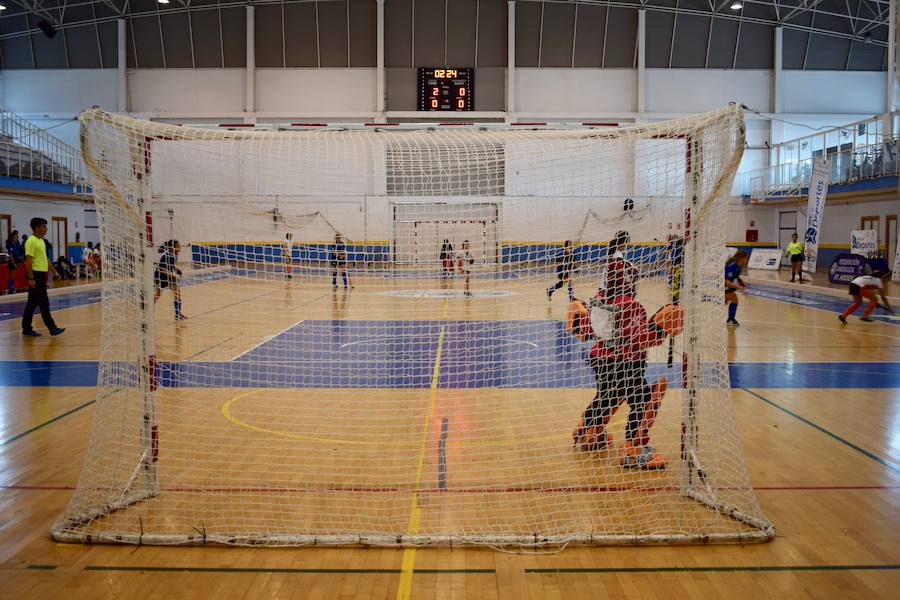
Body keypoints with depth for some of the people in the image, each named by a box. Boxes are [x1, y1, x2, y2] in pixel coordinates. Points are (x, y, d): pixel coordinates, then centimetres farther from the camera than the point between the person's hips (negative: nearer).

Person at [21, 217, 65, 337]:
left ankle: (27, 329, 17)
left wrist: (54, 272, 21)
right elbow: (28, 261, -18)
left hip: (41, 275, 10)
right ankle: (52, 328, -3)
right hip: (36, 275, -10)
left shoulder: (41, 241, 16)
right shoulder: (31, 241, -13)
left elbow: (45, 259, 24)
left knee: (32, 303, 12)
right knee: (44, 303, -6)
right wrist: (31, 279, -22)